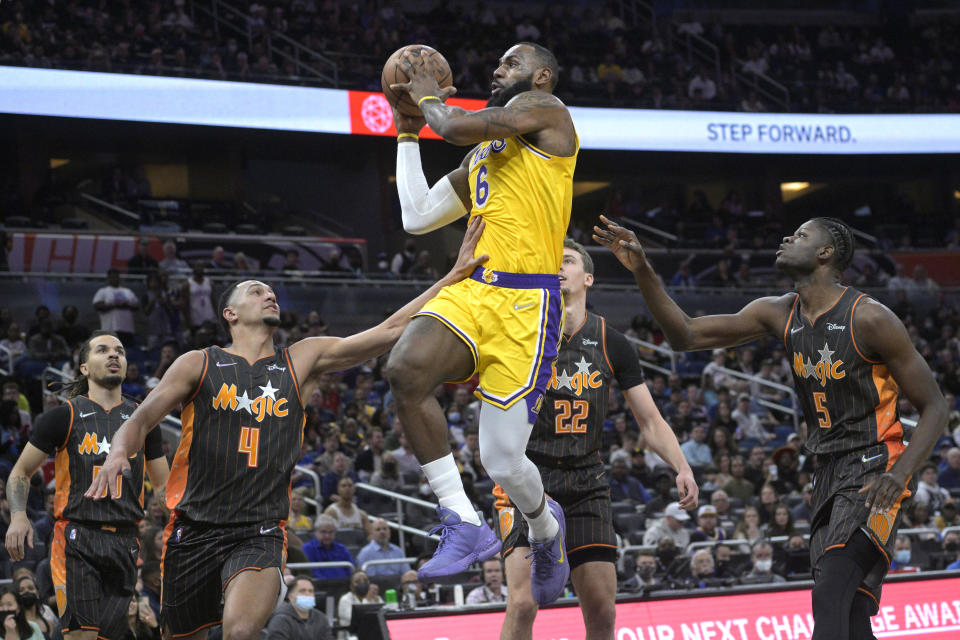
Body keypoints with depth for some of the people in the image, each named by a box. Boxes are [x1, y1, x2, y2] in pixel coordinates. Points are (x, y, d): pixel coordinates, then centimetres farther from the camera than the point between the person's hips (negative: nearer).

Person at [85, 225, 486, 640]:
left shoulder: (302, 360, 9)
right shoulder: (199, 364, 5)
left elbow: (390, 331, 4)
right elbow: (141, 420, 4)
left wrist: (456, 275, -3)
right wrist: (118, 453, -20)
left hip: (260, 532, -1)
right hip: (194, 528, 1)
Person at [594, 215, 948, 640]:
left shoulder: (869, 319, -13)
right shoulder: (778, 314, 7)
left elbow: (934, 408, -9)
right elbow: (685, 335, 7)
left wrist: (899, 475, -24)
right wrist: (642, 271, -5)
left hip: (872, 471, -8)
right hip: (829, 474, 8)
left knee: (830, 596, -24)